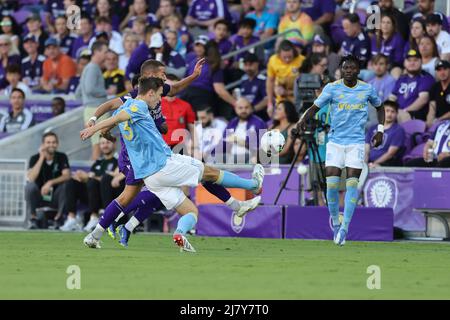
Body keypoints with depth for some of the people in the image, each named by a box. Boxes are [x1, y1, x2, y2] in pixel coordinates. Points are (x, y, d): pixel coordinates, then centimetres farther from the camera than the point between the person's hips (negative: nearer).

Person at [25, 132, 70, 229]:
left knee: (66, 185, -28)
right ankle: (33, 219, -20)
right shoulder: (35, 158, -6)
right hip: (39, 197, -1)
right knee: (30, 186, -31)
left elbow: (67, 176, -17)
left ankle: (59, 217, -15)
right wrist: (42, 158, -23)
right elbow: (31, 178, -23)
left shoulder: (62, 157, -2)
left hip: (55, 198, 1)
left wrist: (51, 183, -33)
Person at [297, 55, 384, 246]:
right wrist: (303, 120, -23)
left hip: (356, 142, 0)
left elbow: (379, 107, 19)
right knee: (332, 182, -8)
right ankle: (335, 224, 11)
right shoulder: (332, 88, -1)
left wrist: (380, 130, 9)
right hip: (335, 141, 0)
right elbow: (315, 107, -2)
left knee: (352, 182, -12)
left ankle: (345, 228, -9)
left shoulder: (367, 89, 3)